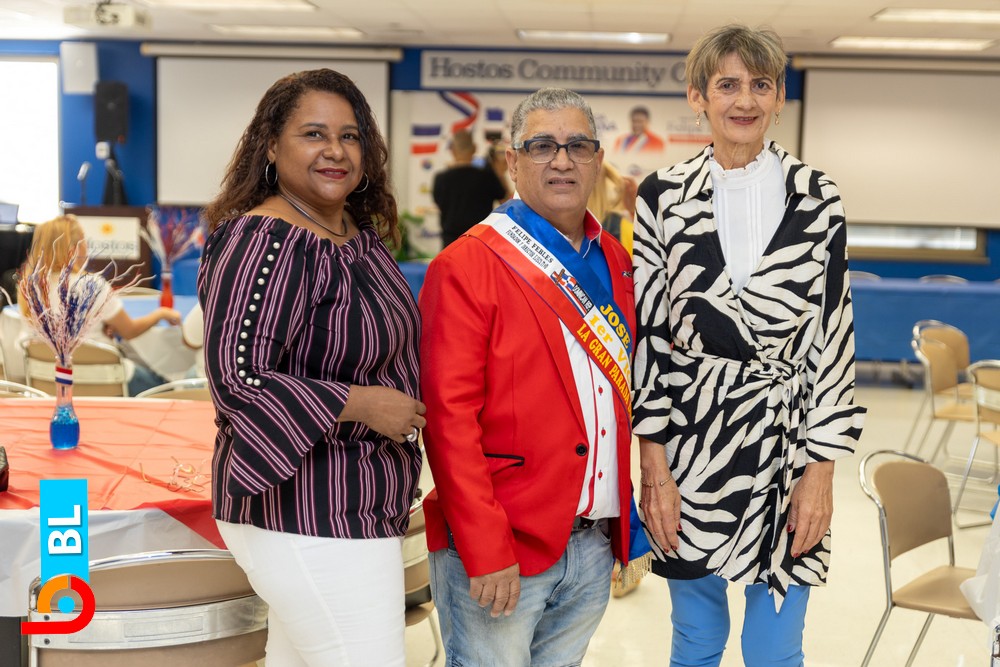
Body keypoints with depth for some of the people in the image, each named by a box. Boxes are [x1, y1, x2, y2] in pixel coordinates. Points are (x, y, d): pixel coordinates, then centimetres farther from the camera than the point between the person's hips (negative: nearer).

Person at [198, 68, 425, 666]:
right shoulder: (263, 241, -18)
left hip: (358, 503, 9)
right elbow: (236, 377, -24)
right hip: (304, 514, -9)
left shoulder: (362, 235, 10)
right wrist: (360, 404, -20)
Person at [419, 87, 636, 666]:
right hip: (497, 561, -6)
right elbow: (449, 416, -14)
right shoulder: (466, 267, -9)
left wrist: (623, 521, 10)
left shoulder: (616, 263, 12)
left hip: (593, 549, 6)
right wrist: (486, 551, -17)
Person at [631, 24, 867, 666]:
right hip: (690, 441, 0)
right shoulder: (664, 196, 1)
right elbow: (649, 333, 0)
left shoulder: (817, 197, 0)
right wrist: (654, 468, -5)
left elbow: (833, 338, -1)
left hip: (789, 443, 0)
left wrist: (820, 471, -6)